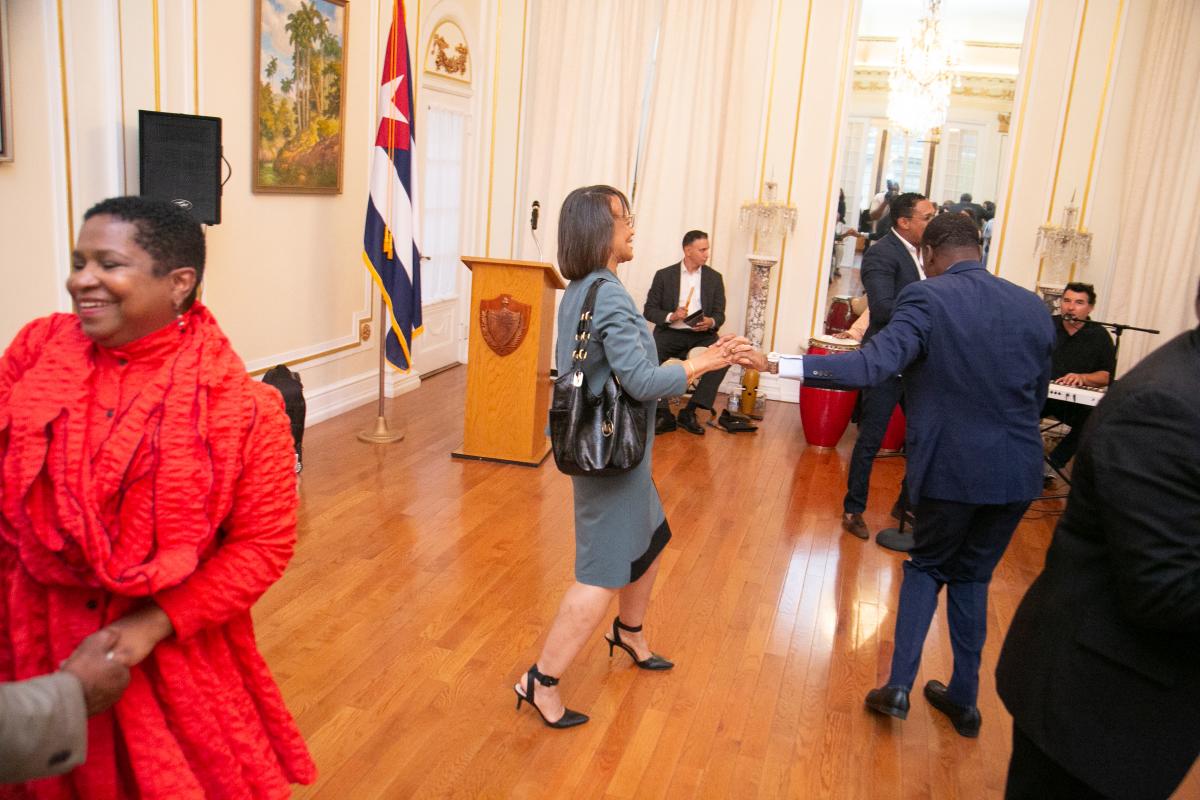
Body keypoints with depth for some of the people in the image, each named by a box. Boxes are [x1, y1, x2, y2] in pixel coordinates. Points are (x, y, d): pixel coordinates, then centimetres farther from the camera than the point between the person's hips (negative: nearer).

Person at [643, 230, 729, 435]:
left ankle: (689, 412, -18)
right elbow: (649, 310, 2)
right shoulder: (664, 275, 3)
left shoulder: (714, 277, 9)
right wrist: (671, 316, -18)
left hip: (701, 335, 2)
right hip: (670, 333, -1)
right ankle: (663, 413, -19)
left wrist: (711, 322, -18)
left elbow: (720, 314, 7)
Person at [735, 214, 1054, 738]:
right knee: (971, 576, 21)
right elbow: (1036, 396, 11)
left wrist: (775, 364, -29)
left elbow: (872, 365, -27)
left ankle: (899, 684, 13)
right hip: (1018, 472, 4)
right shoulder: (1033, 308, 3)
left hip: (950, 468, -4)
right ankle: (963, 699, 29)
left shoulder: (926, 300, -13)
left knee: (927, 566, 20)